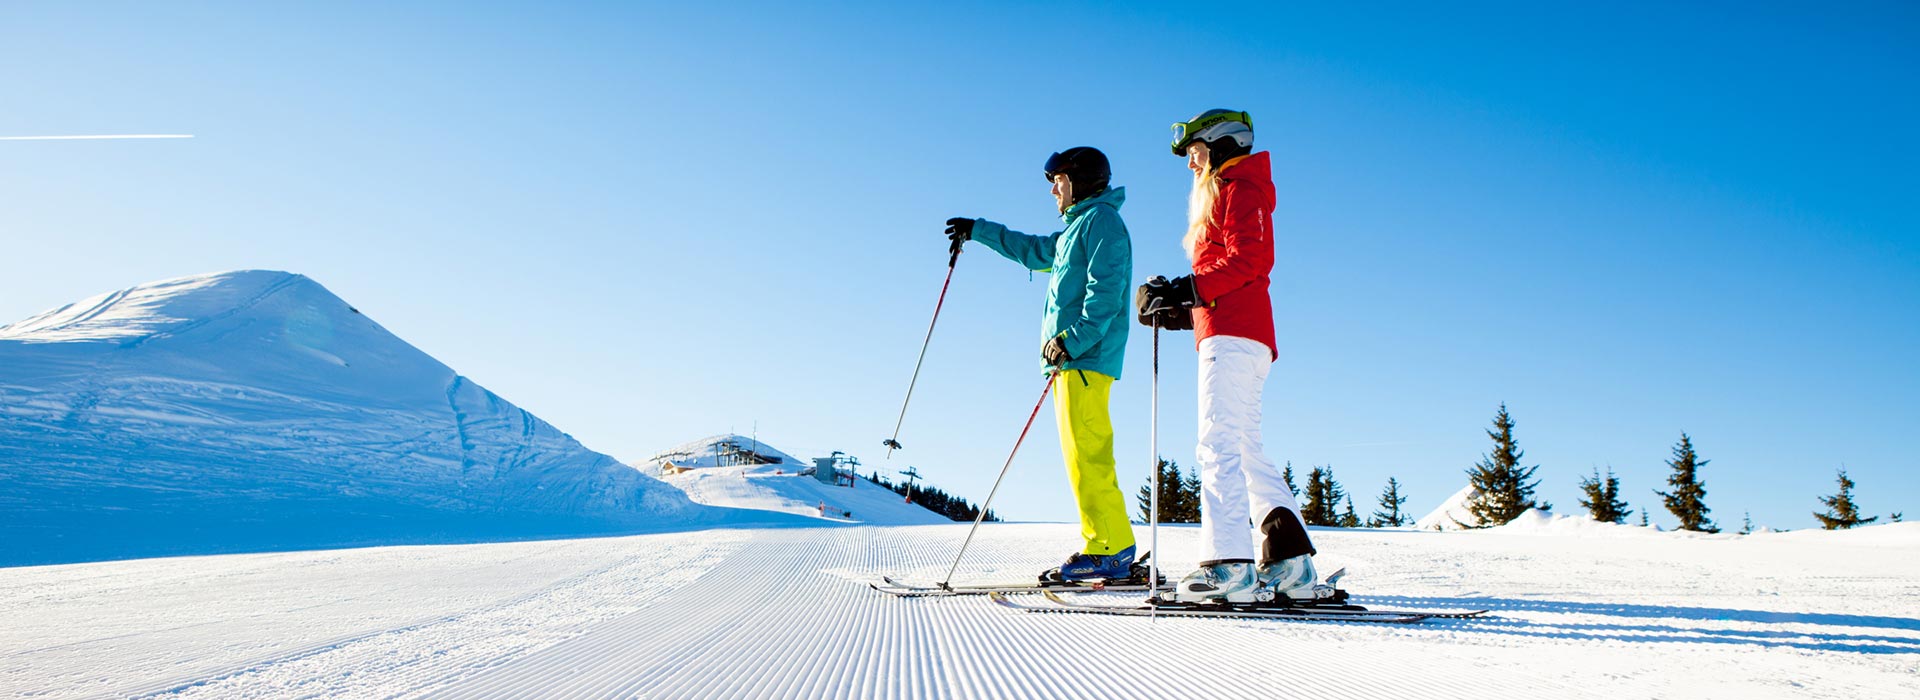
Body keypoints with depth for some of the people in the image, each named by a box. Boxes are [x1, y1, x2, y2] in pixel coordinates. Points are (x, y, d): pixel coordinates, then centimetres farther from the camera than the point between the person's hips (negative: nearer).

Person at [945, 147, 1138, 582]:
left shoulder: (1101, 219, -3)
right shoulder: (1078, 228, 27)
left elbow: (1106, 292, -15)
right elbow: (1035, 252, 43)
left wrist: (1073, 341, -22)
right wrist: (978, 230, 47)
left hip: (1085, 359, -10)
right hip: (1069, 360, 10)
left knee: (1087, 454, -14)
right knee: (1082, 456, 4)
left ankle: (1110, 551, -15)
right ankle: (1109, 551, 3)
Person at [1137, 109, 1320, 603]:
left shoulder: (1239, 189, 2)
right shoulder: (1226, 197, 30)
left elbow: (1250, 258, -16)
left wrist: (1190, 289, -19)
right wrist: (1180, 310, 14)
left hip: (1232, 338, -10)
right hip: (1239, 337, 10)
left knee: (1219, 447, -17)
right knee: (1246, 451, 8)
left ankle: (1228, 567, -23)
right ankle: (1289, 562, 7)